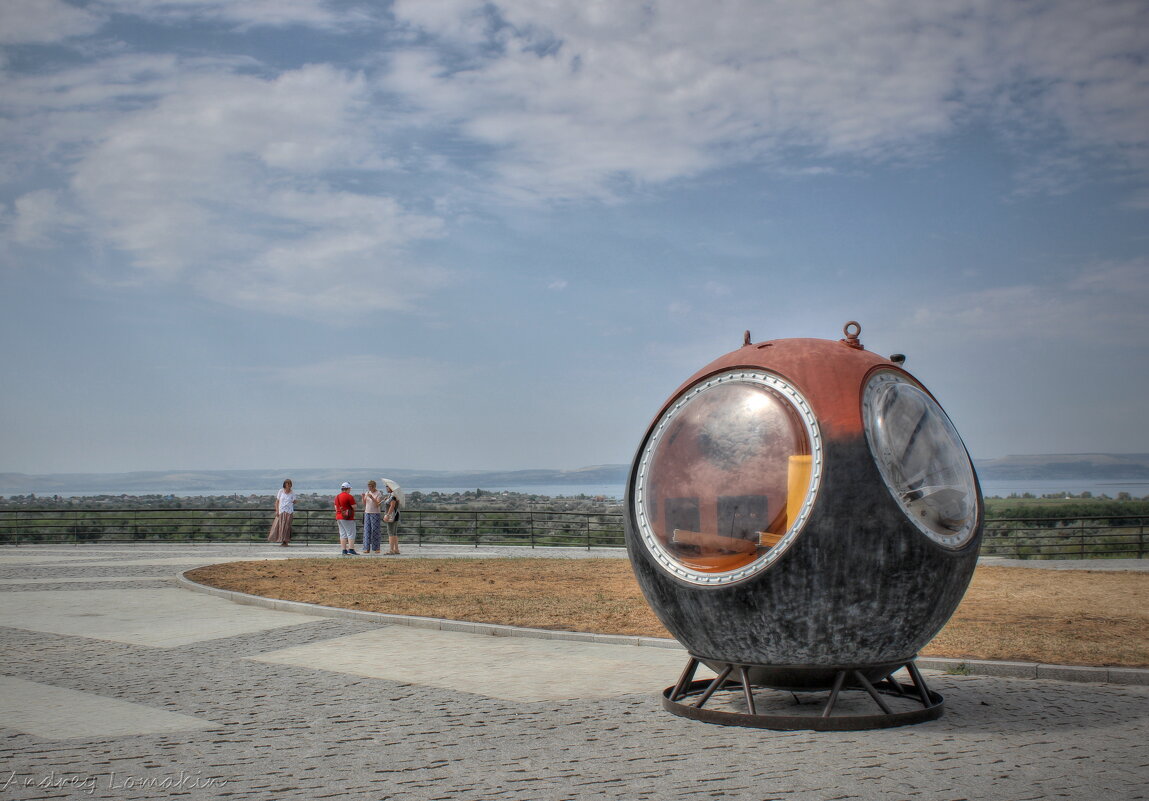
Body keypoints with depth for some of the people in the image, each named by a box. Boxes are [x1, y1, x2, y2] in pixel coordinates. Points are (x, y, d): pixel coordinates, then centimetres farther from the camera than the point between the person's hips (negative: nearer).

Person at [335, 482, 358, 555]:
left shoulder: (337, 496, 13)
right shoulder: (349, 496, -11)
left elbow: (336, 508, 17)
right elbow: (354, 507, -12)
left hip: (339, 517, 8)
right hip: (348, 518, -8)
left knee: (342, 534, 7)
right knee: (351, 534, -4)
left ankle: (344, 550, 5)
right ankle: (351, 550, -9)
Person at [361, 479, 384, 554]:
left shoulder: (379, 494, -5)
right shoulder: (367, 493, 11)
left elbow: (378, 504, -15)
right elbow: (364, 504, 9)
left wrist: (372, 498, -27)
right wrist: (363, 497, -9)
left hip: (375, 513, -5)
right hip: (367, 513, 5)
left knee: (375, 530, -5)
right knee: (367, 530, -2)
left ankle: (376, 548, 3)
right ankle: (367, 548, -4)